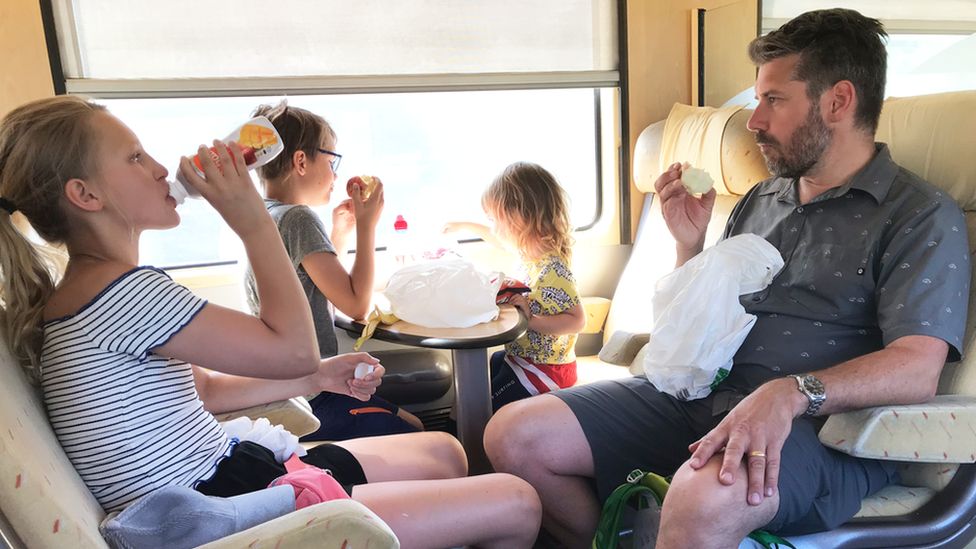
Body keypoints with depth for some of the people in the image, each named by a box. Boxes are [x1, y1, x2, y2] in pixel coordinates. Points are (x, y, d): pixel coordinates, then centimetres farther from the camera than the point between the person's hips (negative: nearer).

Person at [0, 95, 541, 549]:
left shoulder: (88, 294, 12)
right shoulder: (122, 291, -23)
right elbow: (291, 348, -23)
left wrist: (318, 377, 10)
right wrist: (252, 221, -17)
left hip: (223, 476, 10)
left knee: (442, 452, 18)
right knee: (515, 505, -8)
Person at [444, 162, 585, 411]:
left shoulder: (552, 270, -29)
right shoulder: (533, 249, 0)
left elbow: (577, 321, -28)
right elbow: (502, 239, 22)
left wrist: (532, 320, -31)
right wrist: (465, 226, 31)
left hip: (544, 370, -10)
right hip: (520, 355, 10)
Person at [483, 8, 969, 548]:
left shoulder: (923, 217, 1)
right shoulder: (758, 202, 19)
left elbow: (916, 368, -14)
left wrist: (790, 394, -29)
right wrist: (689, 245, 6)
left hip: (817, 424, -6)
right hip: (699, 397, 6)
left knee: (705, 499, -41)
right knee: (514, 435, -10)